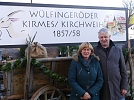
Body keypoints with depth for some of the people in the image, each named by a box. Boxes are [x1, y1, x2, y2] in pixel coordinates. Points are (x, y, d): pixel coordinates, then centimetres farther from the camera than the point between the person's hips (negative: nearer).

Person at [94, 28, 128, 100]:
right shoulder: (94, 51, 0)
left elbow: (123, 70, 7)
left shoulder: (118, 50, 7)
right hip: (102, 90, -2)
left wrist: (124, 86, 2)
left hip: (117, 88, 2)